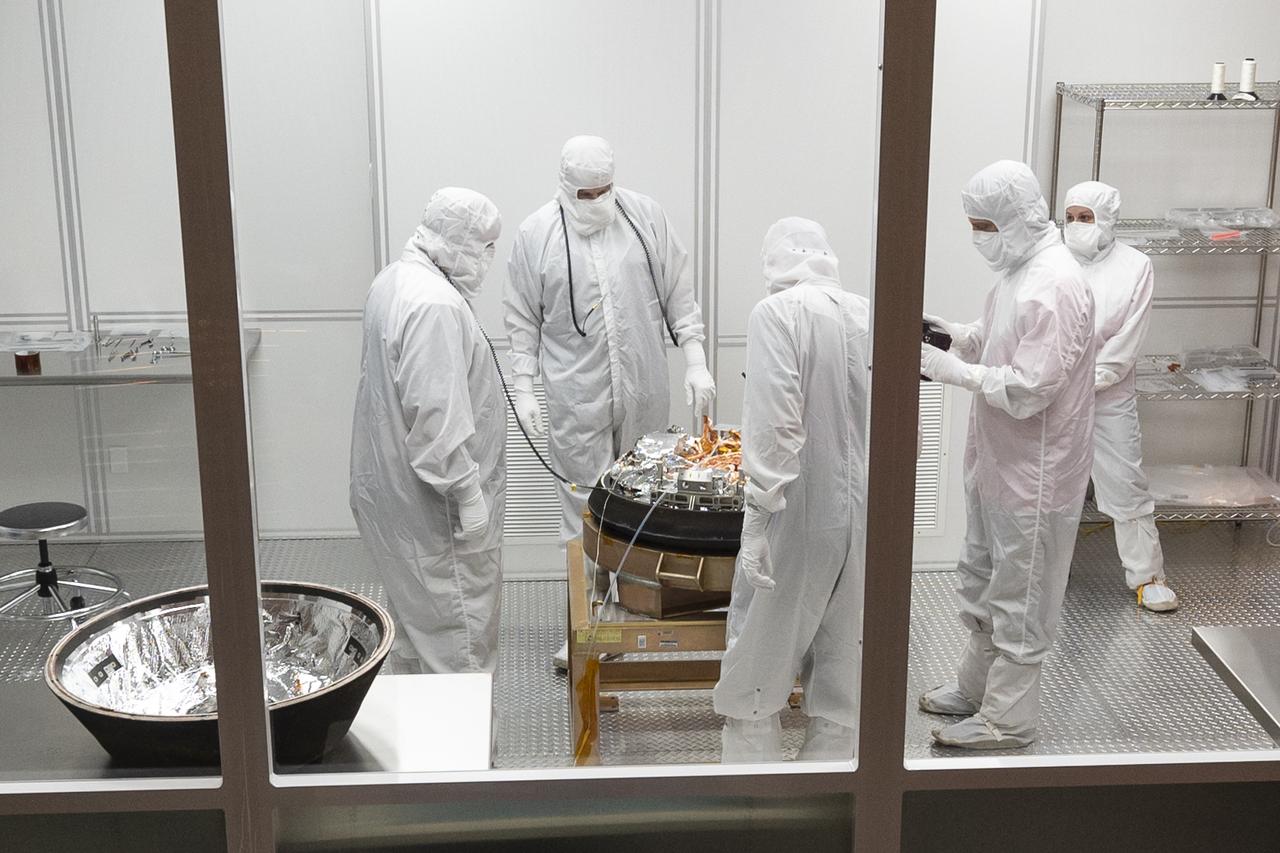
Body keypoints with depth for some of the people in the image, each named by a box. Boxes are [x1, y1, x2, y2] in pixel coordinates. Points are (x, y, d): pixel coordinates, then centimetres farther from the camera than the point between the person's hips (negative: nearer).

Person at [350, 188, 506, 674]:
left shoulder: (393, 281, 10)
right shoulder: (436, 306, -23)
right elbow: (437, 414, -28)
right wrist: (468, 493, -21)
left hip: (390, 485, 11)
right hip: (434, 506, -11)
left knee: (417, 620, 20)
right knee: (459, 633, -2)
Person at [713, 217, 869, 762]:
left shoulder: (778, 313, -12)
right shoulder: (868, 314, 4)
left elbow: (774, 422, -21)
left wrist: (759, 516, -18)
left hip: (796, 516, -5)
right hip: (863, 516, 6)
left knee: (758, 656, 9)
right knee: (841, 653, 16)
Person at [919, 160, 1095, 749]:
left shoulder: (1054, 287, -25)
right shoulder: (1017, 271, 6)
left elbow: (1030, 390, -28)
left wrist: (955, 370, -24)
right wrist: (959, 336, 1)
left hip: (1032, 474, -10)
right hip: (995, 459, 10)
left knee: (1018, 598, 3)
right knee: (982, 581, 22)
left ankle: (1008, 718, 15)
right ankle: (977, 685, 38)